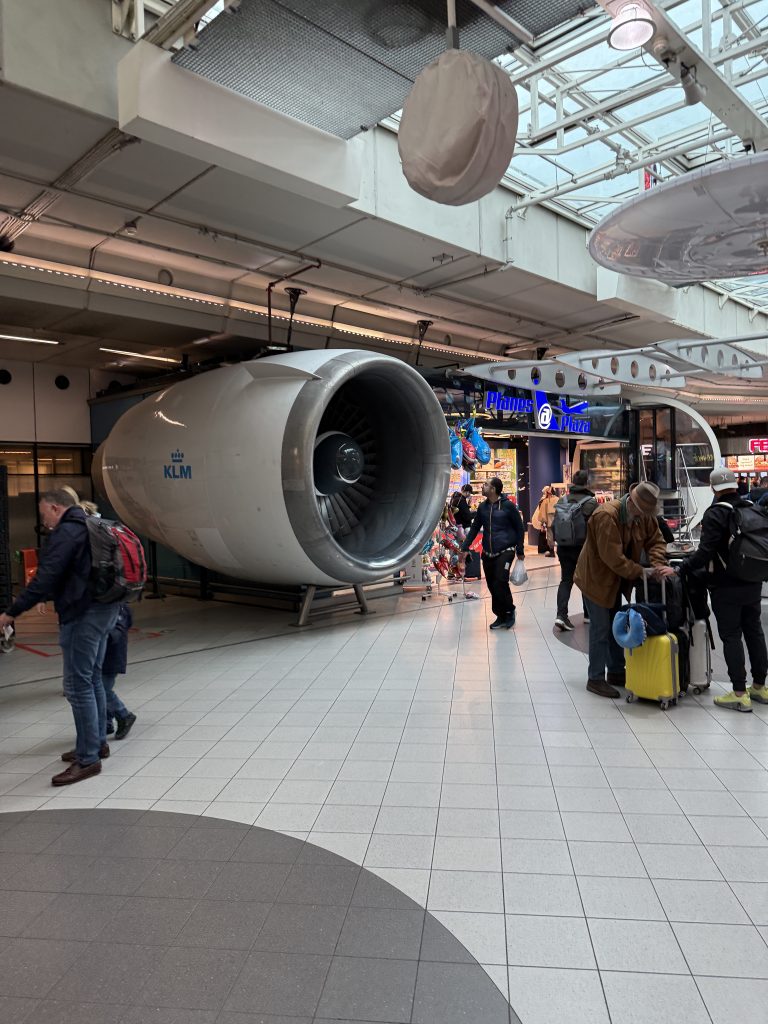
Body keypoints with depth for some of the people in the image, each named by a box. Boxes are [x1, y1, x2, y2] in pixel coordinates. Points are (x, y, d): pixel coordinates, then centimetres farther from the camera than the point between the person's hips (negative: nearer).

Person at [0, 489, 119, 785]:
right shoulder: (89, 527, 17)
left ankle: (87, 758, 1)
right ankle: (97, 743, 29)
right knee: (92, 680, 19)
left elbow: (45, 579, -20)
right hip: (103, 608, 10)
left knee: (78, 685, -5)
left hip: (82, 614, -10)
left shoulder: (66, 533, -14)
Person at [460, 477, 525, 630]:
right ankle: (501, 616, 20)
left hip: (505, 551, -5)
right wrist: (465, 548, 7)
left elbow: (520, 528, -2)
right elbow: (474, 528, 13)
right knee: (492, 585, 6)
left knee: (500, 582, -17)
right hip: (487, 553, 5)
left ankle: (509, 611, 7)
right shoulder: (483, 507, 8)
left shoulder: (508, 505, -7)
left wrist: (520, 551, -2)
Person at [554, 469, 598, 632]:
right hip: (584, 547, -3)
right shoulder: (591, 502, -12)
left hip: (564, 547, 3)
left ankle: (561, 614, -10)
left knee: (566, 580, 6)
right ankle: (589, 613, 27)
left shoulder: (562, 500, 1)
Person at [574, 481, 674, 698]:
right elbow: (613, 557, -30)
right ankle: (595, 679, 7)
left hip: (616, 580, 8)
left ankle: (616, 672, 30)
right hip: (596, 578, -8)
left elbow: (655, 540, 0)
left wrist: (658, 565, -19)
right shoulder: (606, 515, -29)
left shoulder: (644, 515, -5)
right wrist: (640, 572, -24)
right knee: (601, 629, -4)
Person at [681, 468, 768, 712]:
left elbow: (705, 552, -23)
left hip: (726, 588, -7)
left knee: (731, 637, -2)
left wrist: (682, 569, -16)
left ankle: (740, 694, 1)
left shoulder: (716, 513, -16)